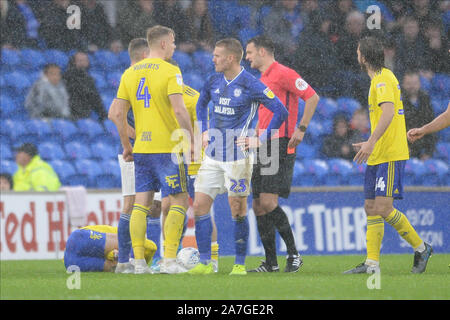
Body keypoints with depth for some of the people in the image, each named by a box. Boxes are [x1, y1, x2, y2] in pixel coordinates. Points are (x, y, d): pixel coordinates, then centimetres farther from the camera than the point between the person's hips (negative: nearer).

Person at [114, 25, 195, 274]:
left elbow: (118, 114, 9)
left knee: (141, 204, 7)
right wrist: (191, 140, -11)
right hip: (167, 148, -6)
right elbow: (179, 110, -18)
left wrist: (126, 146, 17)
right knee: (179, 202, 1)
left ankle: (138, 262, 3)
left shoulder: (130, 73, 10)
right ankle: (169, 260, -7)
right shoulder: (170, 71, -8)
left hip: (141, 149, 6)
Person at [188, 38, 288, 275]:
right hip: (212, 155, 6)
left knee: (238, 210, -2)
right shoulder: (214, 81, 8)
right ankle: (205, 262, 5)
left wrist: (261, 140, -10)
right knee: (200, 205, -1)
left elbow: (281, 112, -10)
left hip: (238, 156, -6)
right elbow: (201, 104, 30)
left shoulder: (251, 85, -11)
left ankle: (240, 263, 9)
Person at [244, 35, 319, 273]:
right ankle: (271, 262, 8)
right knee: (258, 206, 4)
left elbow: (312, 97, -14)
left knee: (268, 203, -15)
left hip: (280, 145, -9)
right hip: (263, 147, 9)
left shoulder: (283, 74, -8)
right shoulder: (262, 80, 20)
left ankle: (294, 254, -5)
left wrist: (301, 129, -17)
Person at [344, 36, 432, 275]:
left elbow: (388, 112, -26)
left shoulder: (383, 80, -12)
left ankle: (420, 248, -4)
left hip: (390, 156, -10)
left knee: (383, 208, -14)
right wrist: (371, 144, 30)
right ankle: (372, 264, 7)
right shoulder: (381, 78, 19)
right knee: (371, 208, 6)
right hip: (378, 157, 10)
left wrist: (371, 142, -34)